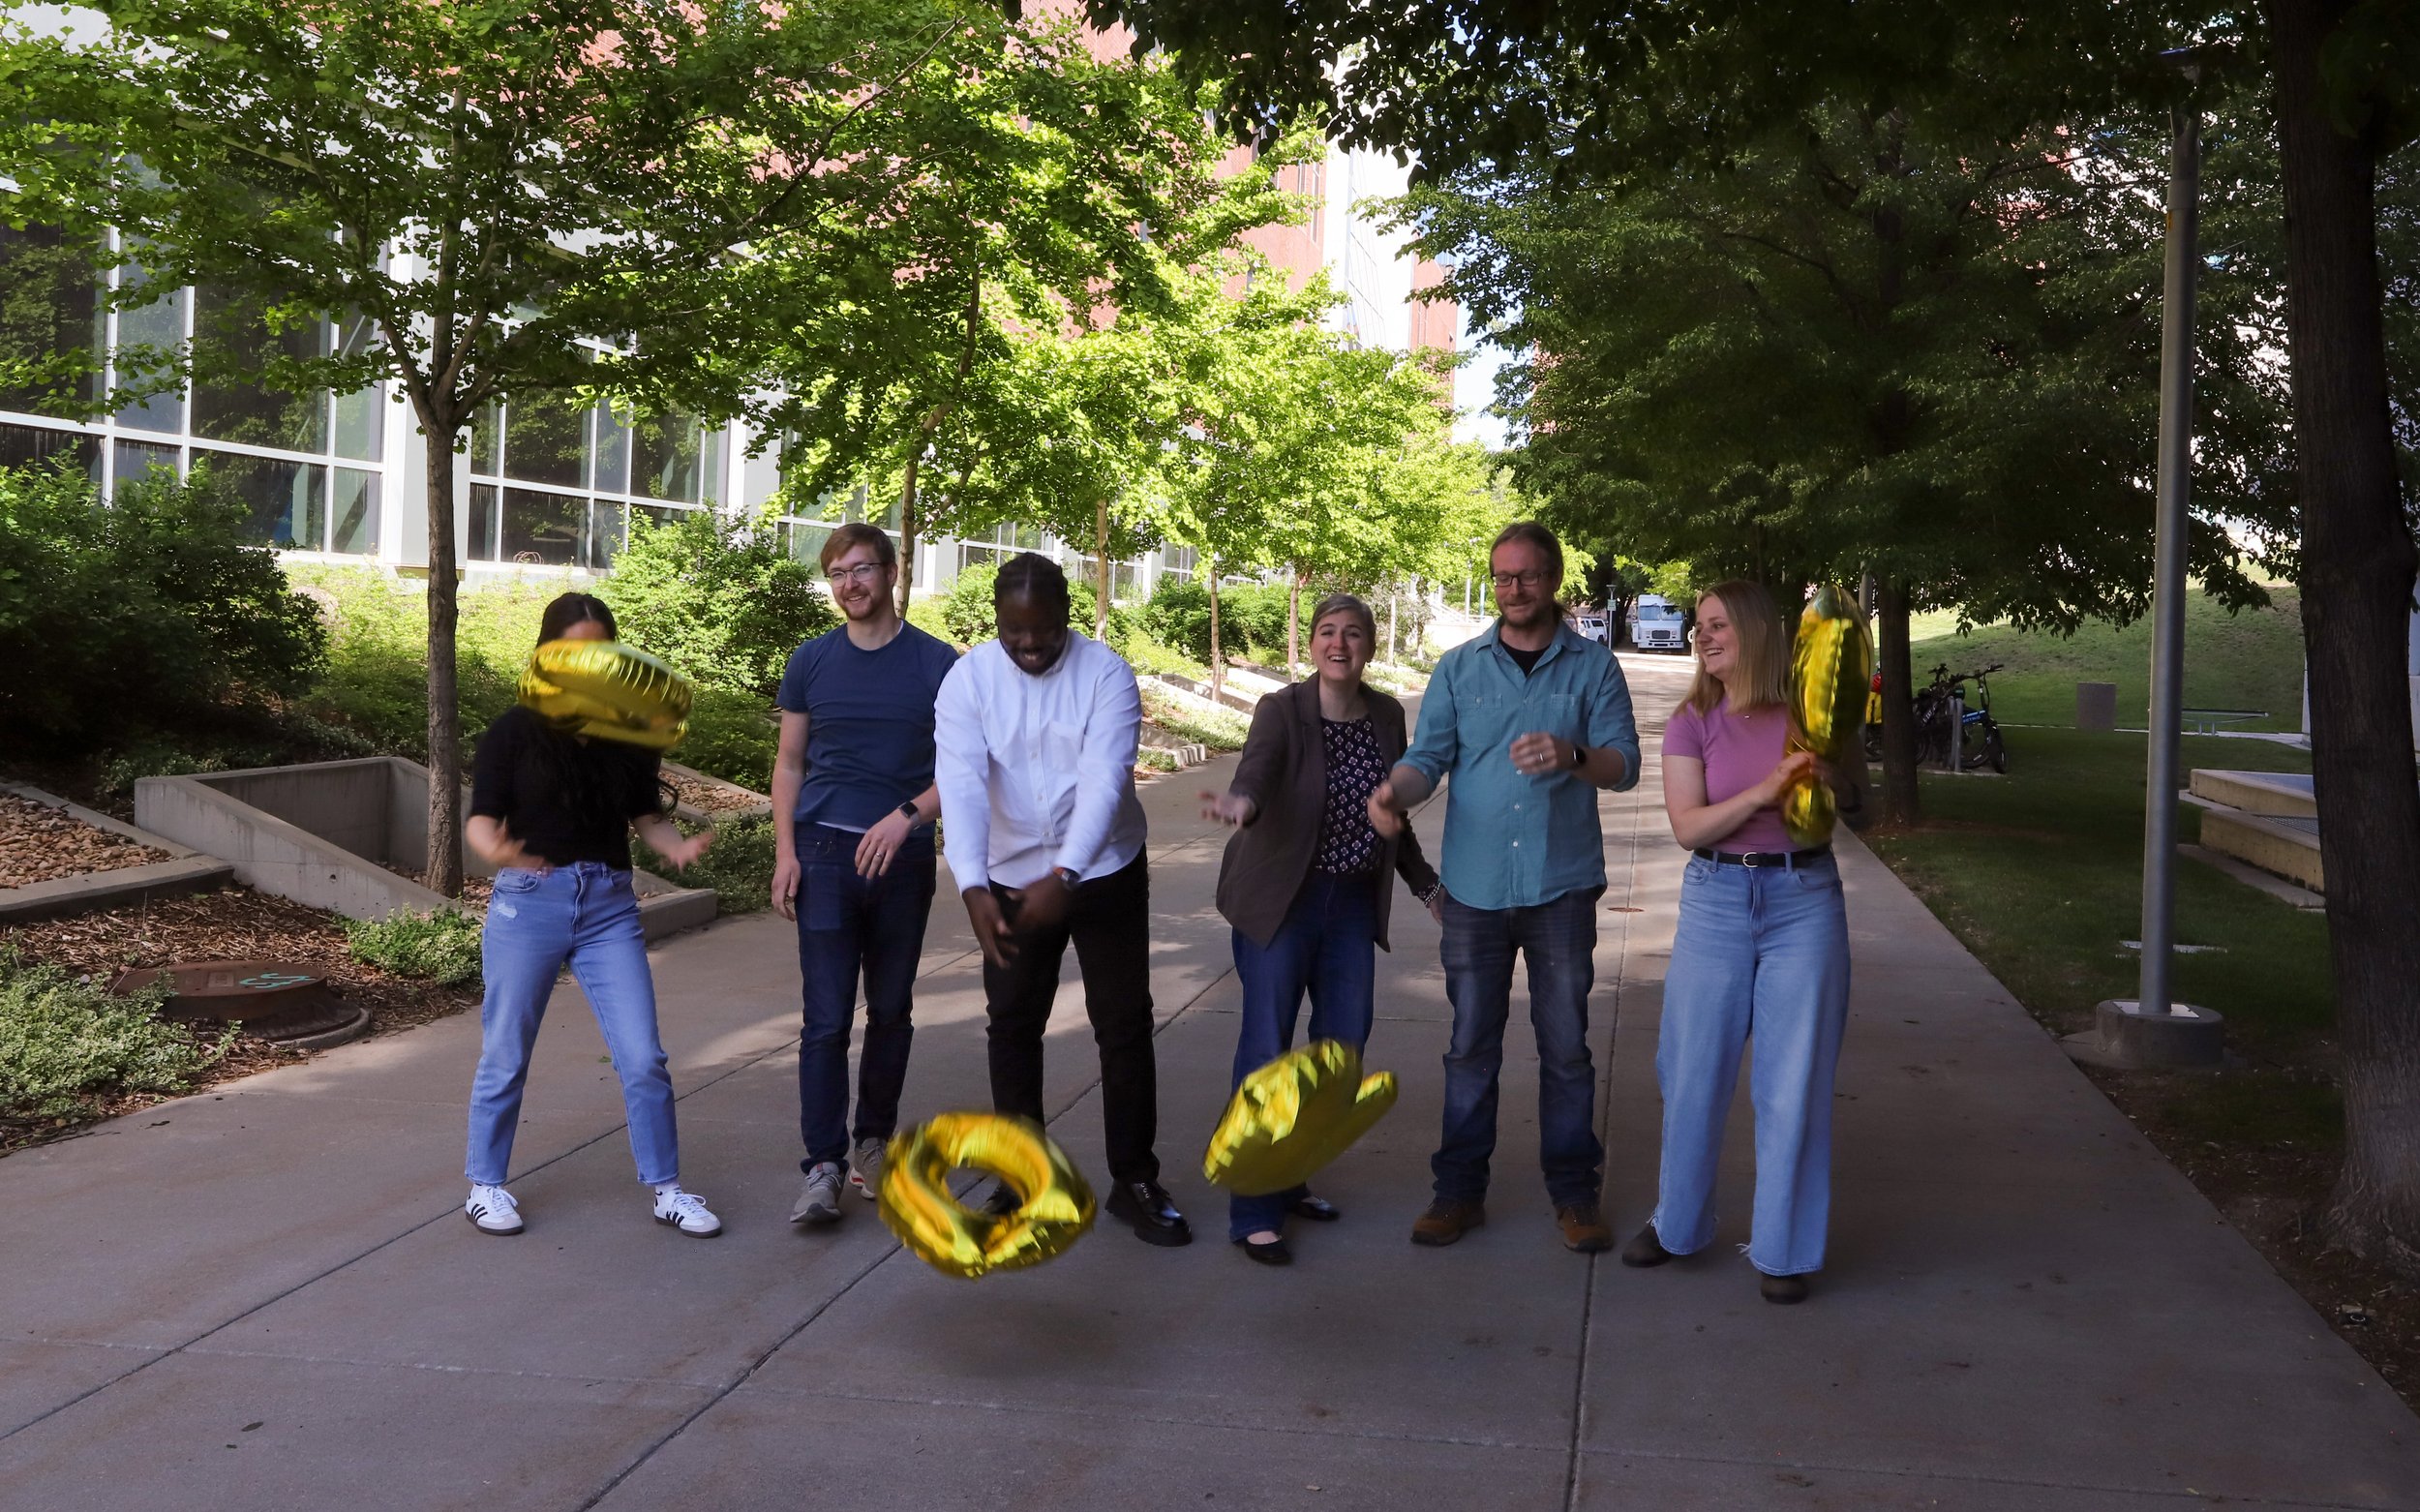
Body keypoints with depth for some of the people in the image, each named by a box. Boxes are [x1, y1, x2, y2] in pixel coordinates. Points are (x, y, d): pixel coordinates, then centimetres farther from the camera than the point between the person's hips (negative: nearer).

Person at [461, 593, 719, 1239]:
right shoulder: (516, 731, -3)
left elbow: (646, 816, 8)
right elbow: (480, 820, -6)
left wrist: (680, 846, -13)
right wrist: (497, 850, -28)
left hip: (609, 905, 2)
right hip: (528, 901, -2)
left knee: (644, 1057, -1)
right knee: (506, 1056, 9)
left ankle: (666, 1189, 14)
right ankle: (485, 1185, 28)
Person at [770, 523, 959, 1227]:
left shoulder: (937, 664, 0)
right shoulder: (811, 662, 5)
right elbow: (790, 762, 10)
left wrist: (907, 815, -16)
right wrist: (785, 851, -1)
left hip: (902, 857, 0)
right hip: (824, 854, 0)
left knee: (890, 1009, 11)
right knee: (826, 1017, -5)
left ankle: (873, 1139, 27)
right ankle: (823, 1165, -1)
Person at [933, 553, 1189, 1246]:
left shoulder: (1107, 674, -14)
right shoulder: (967, 679, -11)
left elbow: (1104, 779, -25)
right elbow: (961, 785, -22)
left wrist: (1063, 876, -38)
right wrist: (974, 887, -37)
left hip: (1104, 874, -1)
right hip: (1010, 881, 2)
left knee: (1125, 1025, 3)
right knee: (1012, 1025, 9)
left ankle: (1135, 1180, 16)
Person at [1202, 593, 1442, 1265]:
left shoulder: (1387, 716, 3)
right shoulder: (1281, 711, -13)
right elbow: (1257, 770, -35)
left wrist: (1427, 884, 15)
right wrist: (1241, 803, -56)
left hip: (1354, 901, 6)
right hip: (1282, 900, -6)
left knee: (1344, 1039, 11)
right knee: (1267, 1047, -5)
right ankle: (1255, 1212, 4)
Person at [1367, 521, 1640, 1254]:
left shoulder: (1593, 665, 2)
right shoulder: (1459, 667, 6)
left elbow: (1624, 762, -5)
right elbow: (1429, 756, -2)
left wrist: (1572, 756, -26)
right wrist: (1393, 790, -24)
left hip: (1561, 884, -1)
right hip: (1476, 884, 1)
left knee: (1566, 1046, 7)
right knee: (1471, 1044, 9)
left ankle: (1574, 1192, 20)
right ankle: (1460, 1190, 19)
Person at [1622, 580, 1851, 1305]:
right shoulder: (1693, 721, 1)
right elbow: (1687, 825, -8)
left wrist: (1826, 775, -11)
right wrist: (1762, 792, -20)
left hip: (1804, 902, 0)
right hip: (1717, 903, 1)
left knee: (1794, 1082, 3)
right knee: (1695, 1076, 8)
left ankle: (1786, 1248, 17)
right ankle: (1678, 1223, 28)